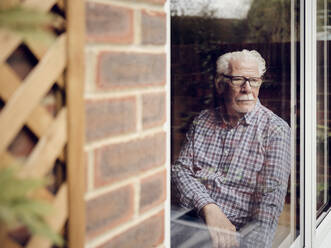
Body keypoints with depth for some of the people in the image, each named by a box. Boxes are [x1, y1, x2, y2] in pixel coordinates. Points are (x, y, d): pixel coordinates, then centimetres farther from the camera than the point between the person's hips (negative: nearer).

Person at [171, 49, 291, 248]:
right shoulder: (202, 121, 13)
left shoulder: (276, 129, 0)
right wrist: (208, 207, -14)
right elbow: (180, 170, 4)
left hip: (238, 229, -1)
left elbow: (271, 199, -9)